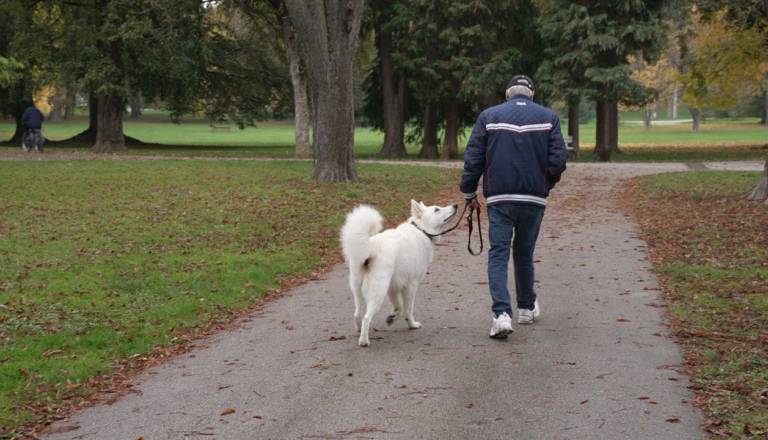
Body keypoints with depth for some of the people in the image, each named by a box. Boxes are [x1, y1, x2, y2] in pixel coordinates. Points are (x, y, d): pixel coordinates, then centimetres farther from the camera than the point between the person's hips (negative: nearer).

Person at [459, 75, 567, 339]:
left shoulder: (488, 116, 3)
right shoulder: (549, 117, 4)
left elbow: (473, 159, 1)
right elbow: (558, 160, 0)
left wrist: (469, 193, 10)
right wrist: (546, 184, 17)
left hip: (499, 198, -1)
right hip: (534, 198, 1)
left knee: (498, 253, -2)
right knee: (524, 253, 17)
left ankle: (502, 314, -17)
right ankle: (527, 308, 29)